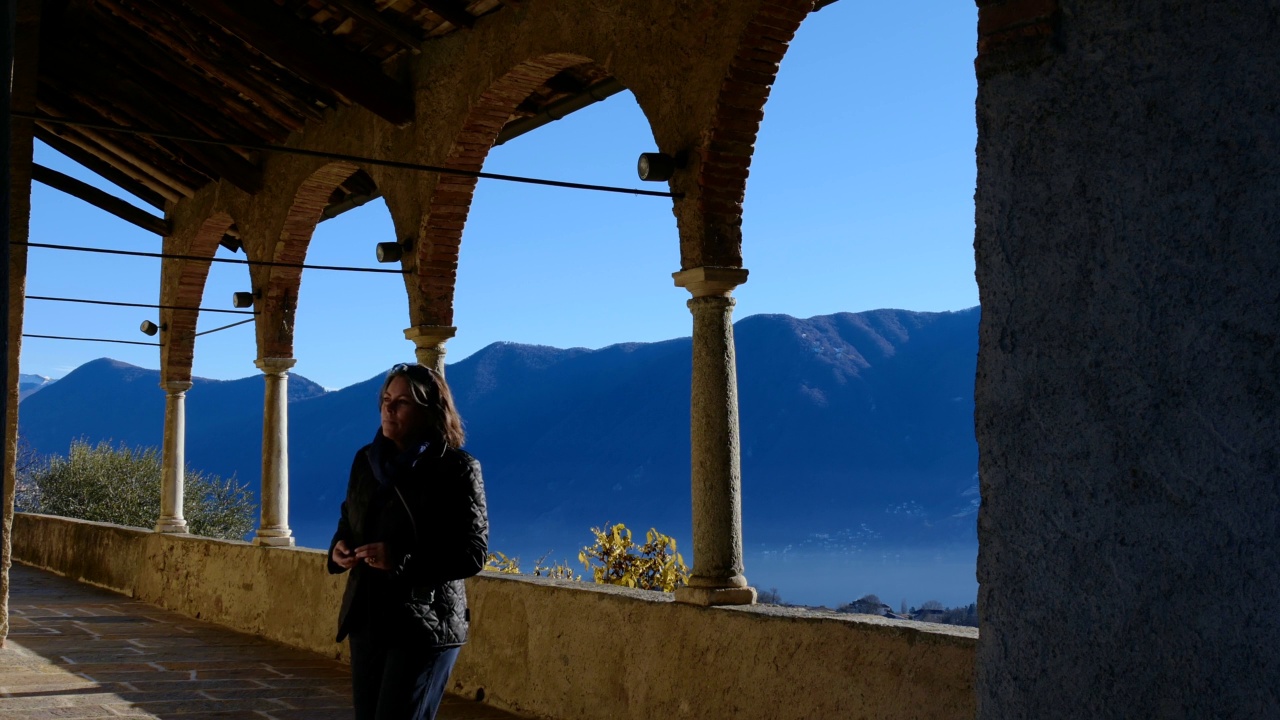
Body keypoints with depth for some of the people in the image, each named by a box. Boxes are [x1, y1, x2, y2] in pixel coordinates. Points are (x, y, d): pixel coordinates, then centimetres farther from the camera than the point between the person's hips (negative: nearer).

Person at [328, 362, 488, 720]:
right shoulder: (367, 460, 9)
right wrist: (339, 549, -2)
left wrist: (401, 562, -24)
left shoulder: (457, 469, -10)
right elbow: (348, 522, 22)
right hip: (367, 620, 7)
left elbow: (472, 553, -14)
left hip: (424, 626, -6)